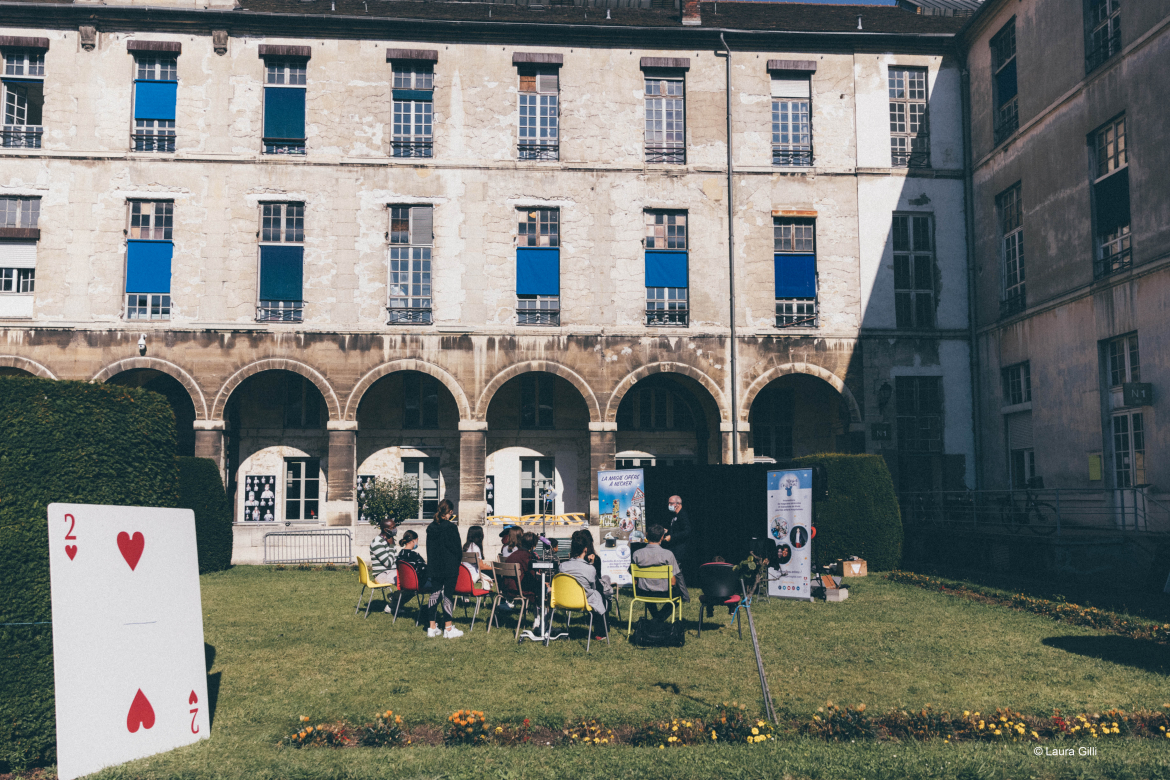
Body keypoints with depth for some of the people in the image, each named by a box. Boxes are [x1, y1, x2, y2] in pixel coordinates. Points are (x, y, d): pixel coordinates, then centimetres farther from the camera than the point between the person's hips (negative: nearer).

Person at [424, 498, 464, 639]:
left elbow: (429, 548, 10)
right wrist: (459, 560, 7)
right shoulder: (451, 527, -13)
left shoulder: (431, 527, 5)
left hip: (434, 568, 5)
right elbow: (457, 548, -10)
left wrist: (431, 565, 17)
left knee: (434, 594, 10)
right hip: (450, 567, -5)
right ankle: (448, 628, 2)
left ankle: (432, 627, 13)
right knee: (448, 595, -1)